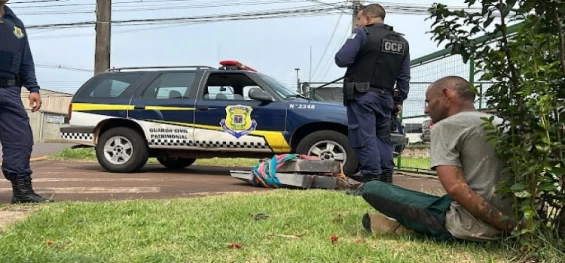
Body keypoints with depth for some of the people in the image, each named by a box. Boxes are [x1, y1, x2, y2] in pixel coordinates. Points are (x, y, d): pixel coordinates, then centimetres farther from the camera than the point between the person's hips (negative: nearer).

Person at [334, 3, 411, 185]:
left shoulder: (363, 33, -6)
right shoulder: (402, 41, 15)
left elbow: (341, 59, -13)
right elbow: (404, 77, 15)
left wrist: (357, 58, 8)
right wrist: (399, 100, 20)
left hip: (362, 95, -7)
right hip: (385, 96, 7)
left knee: (365, 138, -6)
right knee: (383, 138, 14)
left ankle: (372, 181, -10)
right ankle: (386, 179, 15)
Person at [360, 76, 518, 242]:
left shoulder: (445, 126, -8)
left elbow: (455, 188, -21)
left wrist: (502, 223, -18)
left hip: (468, 229, -8)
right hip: (506, 226, 8)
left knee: (372, 188, -2)